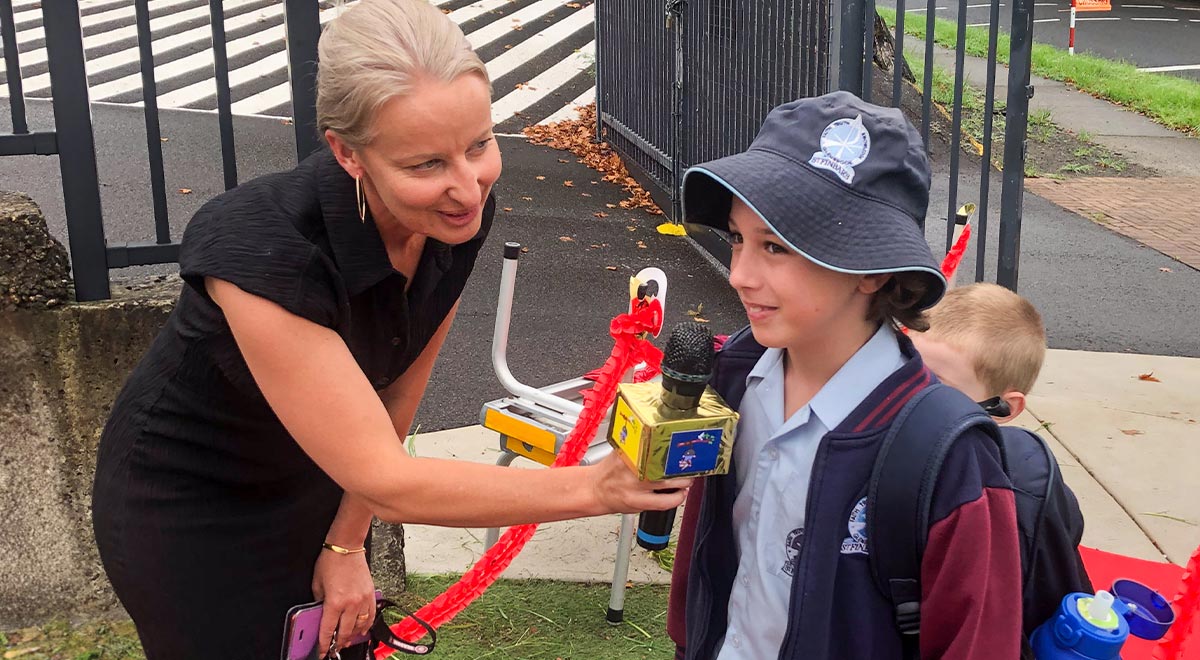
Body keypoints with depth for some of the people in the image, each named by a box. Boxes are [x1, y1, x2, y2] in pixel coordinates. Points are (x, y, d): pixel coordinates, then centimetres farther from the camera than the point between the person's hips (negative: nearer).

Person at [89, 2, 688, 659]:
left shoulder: (460, 214, -18)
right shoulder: (265, 253, -38)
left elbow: (397, 390, -4)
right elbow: (388, 481, -34)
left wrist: (347, 543, 1)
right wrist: (592, 487, -37)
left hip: (308, 485, 5)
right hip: (184, 510, -5)